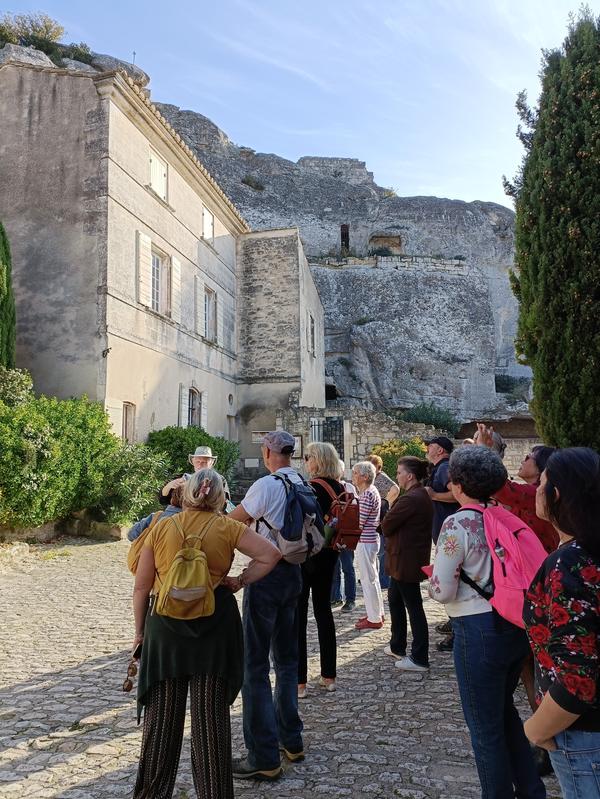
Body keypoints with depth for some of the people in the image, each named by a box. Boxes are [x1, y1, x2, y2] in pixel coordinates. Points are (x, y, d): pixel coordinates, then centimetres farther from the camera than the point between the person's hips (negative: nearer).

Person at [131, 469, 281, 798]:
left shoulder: (161, 528, -2)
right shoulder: (226, 527, -3)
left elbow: (141, 587, 0)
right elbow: (271, 554, -10)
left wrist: (139, 631, 11)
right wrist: (241, 581, 0)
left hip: (166, 626, 1)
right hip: (215, 626, 0)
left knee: (161, 717, 14)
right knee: (212, 716, 11)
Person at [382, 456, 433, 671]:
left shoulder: (410, 499, -23)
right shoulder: (422, 495, 11)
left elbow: (386, 526, -17)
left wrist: (391, 503, 0)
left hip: (405, 560, -11)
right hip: (412, 558, 11)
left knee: (413, 606, -2)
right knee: (395, 598, 21)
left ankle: (419, 659, 7)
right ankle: (397, 646, 33)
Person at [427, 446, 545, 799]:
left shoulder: (458, 524, -16)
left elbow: (442, 591, -16)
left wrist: (436, 574, 5)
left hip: (480, 629, -7)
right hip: (518, 624, 8)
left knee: (486, 725, 11)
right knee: (505, 709, 27)